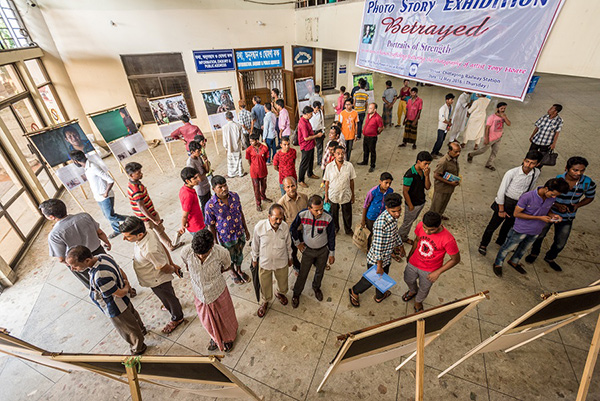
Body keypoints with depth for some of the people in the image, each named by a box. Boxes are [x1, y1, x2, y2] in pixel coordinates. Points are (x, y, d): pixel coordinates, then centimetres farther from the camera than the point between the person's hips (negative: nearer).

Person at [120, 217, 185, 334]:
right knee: (168, 295, 35)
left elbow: (165, 269, -30)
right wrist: (173, 264, 5)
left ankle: (177, 318, 49)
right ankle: (173, 306, 65)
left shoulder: (149, 250, -45)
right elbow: (163, 247, -3)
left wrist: (173, 270, -7)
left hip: (158, 281, -8)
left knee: (168, 298, 20)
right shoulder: (148, 232, -19)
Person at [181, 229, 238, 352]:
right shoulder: (186, 252, -28)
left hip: (218, 293, -2)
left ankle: (228, 338, 61)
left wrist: (213, 274, -6)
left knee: (224, 318, 26)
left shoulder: (221, 252, -32)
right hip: (199, 295, 2)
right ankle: (215, 337, 64)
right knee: (207, 320, 29)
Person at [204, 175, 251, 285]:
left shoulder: (234, 196, -13)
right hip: (226, 238, -3)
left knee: (239, 255, 26)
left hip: (240, 233, 3)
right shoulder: (211, 206, -26)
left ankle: (239, 270, 55)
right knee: (230, 258, 22)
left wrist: (246, 229, 9)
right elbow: (211, 226, -14)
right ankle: (233, 272, 53)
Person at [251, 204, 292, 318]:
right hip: (264, 262, -1)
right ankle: (265, 302, 53)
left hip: (281, 262, 2)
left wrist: (290, 258, 10)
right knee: (265, 285, 22)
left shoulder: (285, 227, -22)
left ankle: (280, 293, 62)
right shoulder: (259, 227, -27)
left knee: (282, 281, 26)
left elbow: (288, 244, -3)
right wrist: (254, 259, 4)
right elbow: (255, 244, -8)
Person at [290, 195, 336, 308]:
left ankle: (316, 288, 54)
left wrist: (332, 254, -3)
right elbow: (293, 228, -5)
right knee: (303, 273, 15)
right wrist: (297, 243, 1)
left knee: (320, 272, 23)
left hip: (323, 251, 0)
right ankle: (296, 293, 41)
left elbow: (331, 237, -11)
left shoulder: (328, 219, -27)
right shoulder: (302, 215, -26)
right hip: (308, 250, 0)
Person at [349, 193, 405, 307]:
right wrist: (379, 265, -24)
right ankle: (354, 292, 45)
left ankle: (379, 296, 58)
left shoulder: (394, 216, -8)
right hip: (375, 259, -8)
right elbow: (377, 246, -31)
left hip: (386, 257, 8)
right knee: (370, 279, 16)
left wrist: (400, 246, 24)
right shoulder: (381, 222, -36)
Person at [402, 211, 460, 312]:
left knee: (424, 289, 24)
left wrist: (438, 272, -21)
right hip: (413, 263, 3)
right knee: (408, 280, 28)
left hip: (430, 271, -3)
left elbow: (456, 259, -19)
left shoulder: (448, 240, -35)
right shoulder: (420, 226, -24)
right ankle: (413, 291, 63)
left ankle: (418, 302, 58)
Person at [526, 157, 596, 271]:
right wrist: (557, 205, -24)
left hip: (567, 218, 3)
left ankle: (550, 258, 43)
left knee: (560, 244, 15)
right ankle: (534, 253, 42)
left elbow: (590, 197, 3)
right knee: (539, 235, 15)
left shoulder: (588, 183, -16)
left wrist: (577, 205, -16)